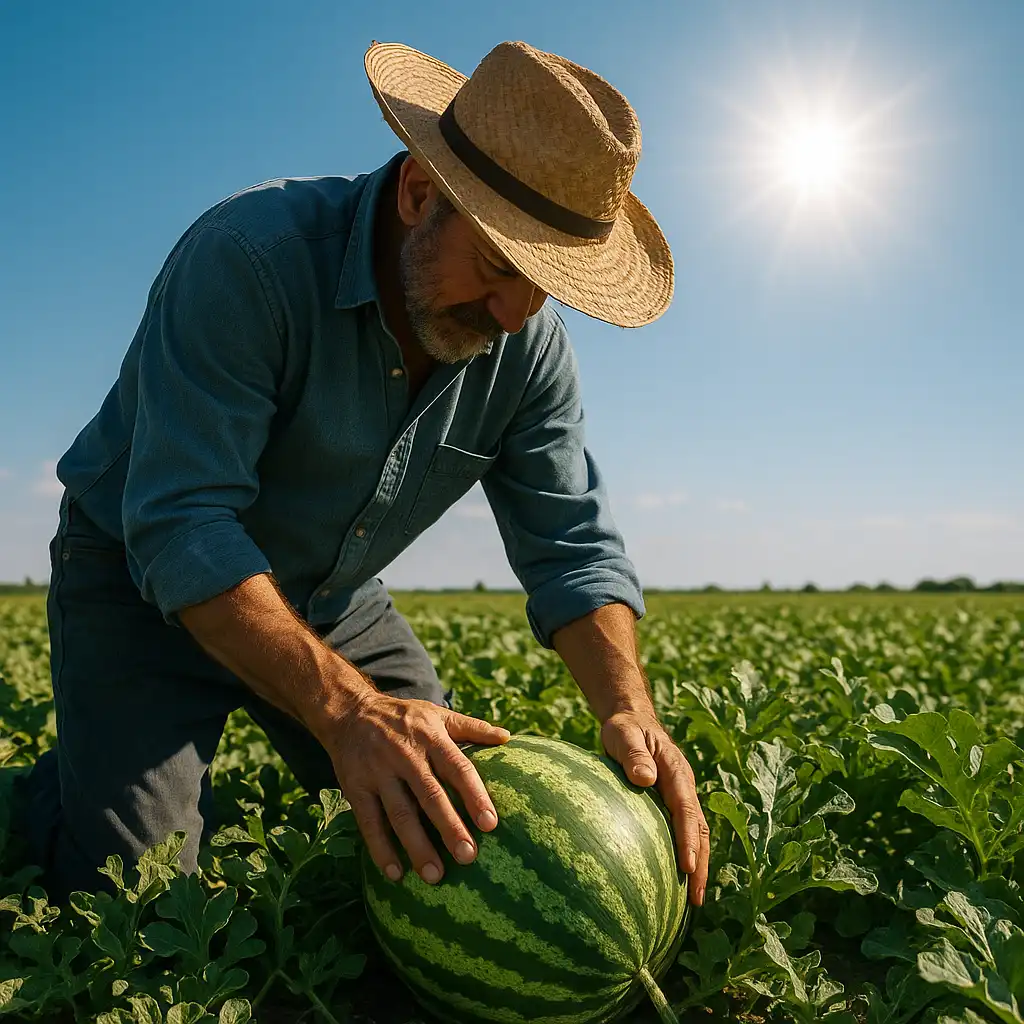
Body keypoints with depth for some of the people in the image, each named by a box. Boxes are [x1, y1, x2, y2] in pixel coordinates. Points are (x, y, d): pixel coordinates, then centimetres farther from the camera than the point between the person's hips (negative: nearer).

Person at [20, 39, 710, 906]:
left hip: (333, 600, 5)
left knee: (457, 824, 7)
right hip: (145, 580, -5)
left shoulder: (530, 345, -14)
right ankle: (64, 779, 21)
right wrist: (346, 708, -49)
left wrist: (630, 711, -31)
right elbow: (181, 528, -37)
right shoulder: (248, 258, -32)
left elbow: (573, 546, -13)